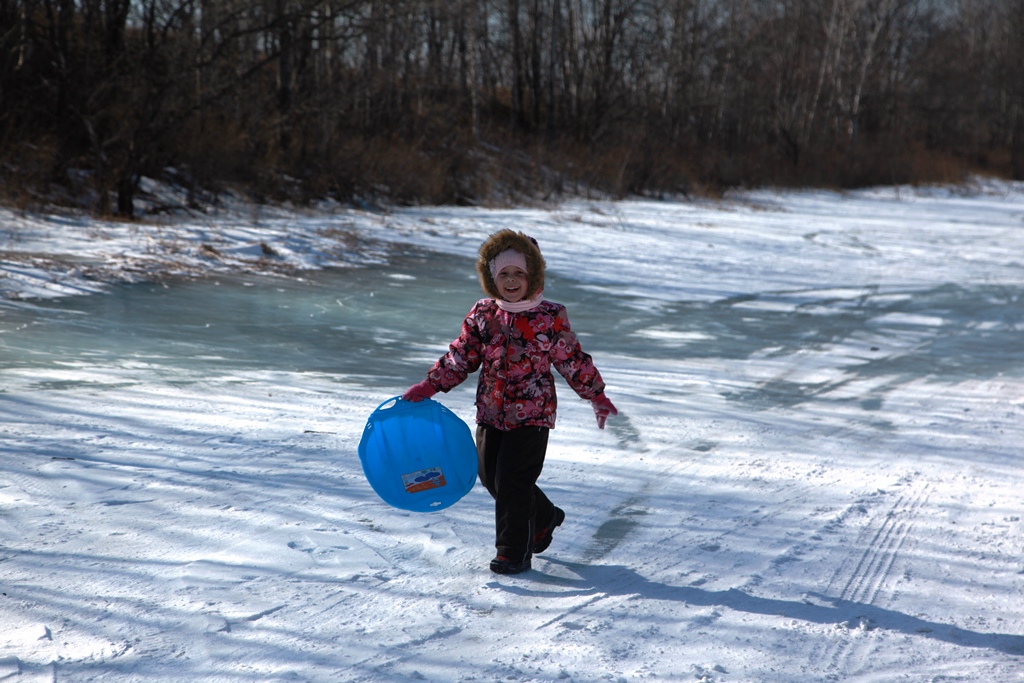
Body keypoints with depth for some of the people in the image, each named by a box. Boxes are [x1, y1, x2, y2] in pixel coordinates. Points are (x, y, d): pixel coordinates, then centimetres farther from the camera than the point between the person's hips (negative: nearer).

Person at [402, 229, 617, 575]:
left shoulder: (551, 317, -6)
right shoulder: (482, 314, 2)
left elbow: (573, 361, 4)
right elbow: (461, 357, 9)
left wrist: (597, 396, 7)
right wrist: (429, 386, 2)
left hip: (532, 416, -5)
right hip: (491, 413, 5)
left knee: (512, 481, -7)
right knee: (490, 476, 11)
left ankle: (513, 552, 7)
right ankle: (544, 517, 35)